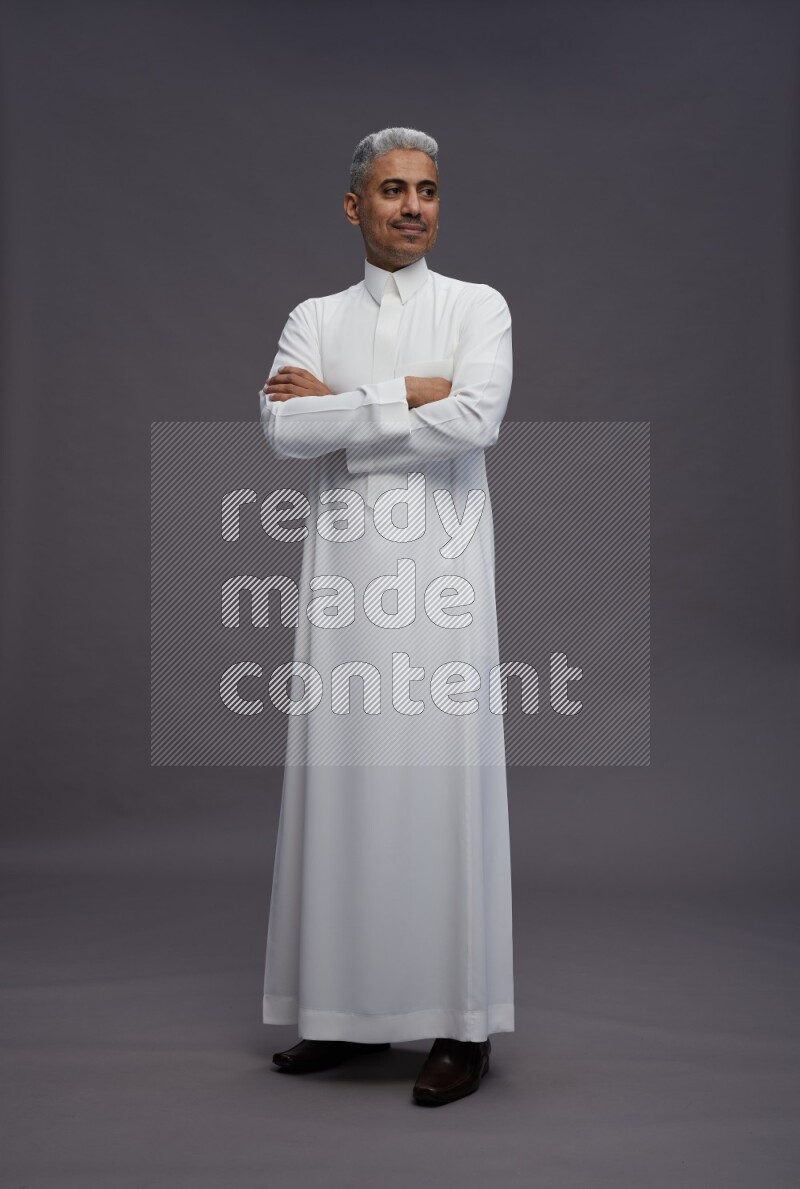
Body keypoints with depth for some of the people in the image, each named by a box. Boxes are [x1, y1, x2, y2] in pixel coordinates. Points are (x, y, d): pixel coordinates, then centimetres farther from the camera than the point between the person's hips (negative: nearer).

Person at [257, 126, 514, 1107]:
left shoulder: (479, 307, 8)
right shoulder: (314, 319, 14)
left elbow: (476, 420, -11)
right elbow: (281, 427, -4)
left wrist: (340, 401, -5)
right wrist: (409, 396, -8)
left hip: (440, 572, -2)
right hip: (343, 568, 3)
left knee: (444, 778, -4)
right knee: (341, 779, 3)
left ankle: (462, 1024, 6)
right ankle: (348, 1010, 16)